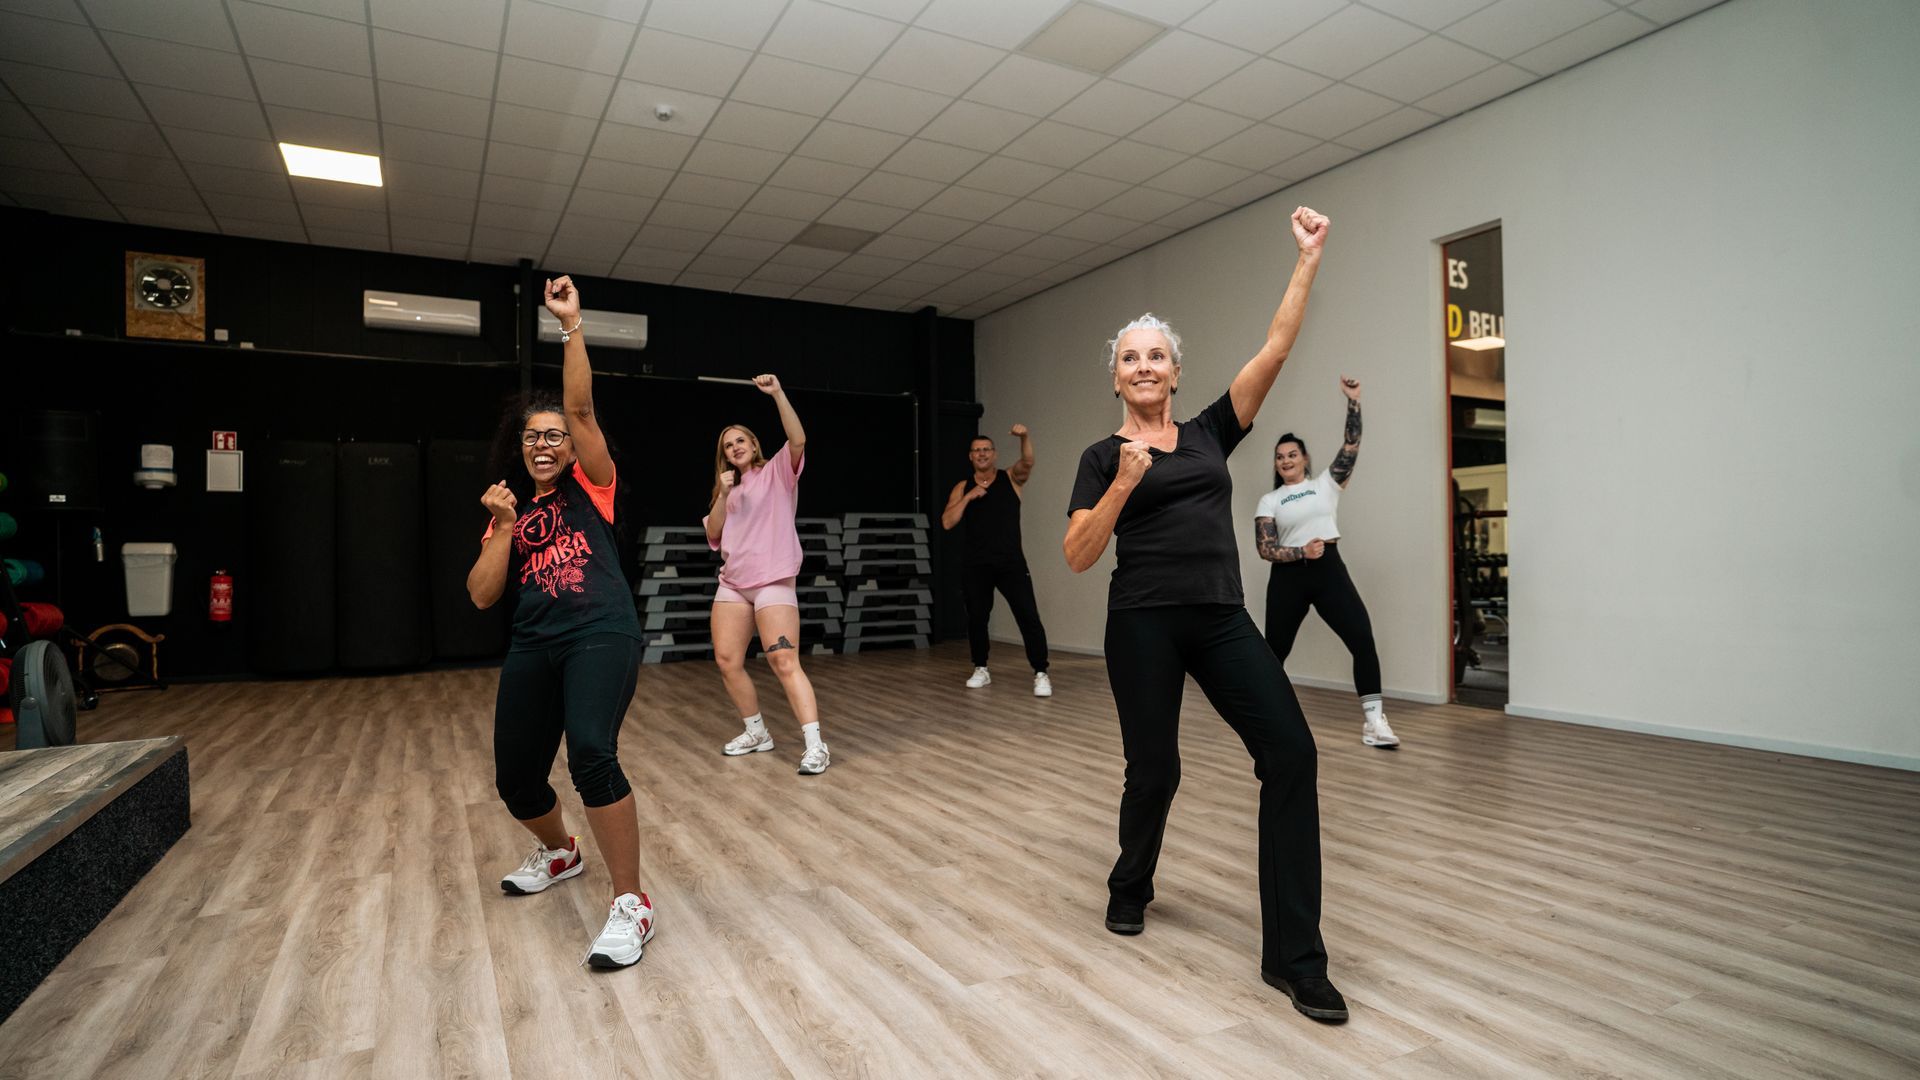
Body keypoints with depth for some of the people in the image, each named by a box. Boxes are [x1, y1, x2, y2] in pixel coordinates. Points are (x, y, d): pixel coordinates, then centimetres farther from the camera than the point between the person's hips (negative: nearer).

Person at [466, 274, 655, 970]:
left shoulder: (589, 485, 9)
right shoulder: (510, 513, 20)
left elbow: (580, 408, -5)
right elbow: (481, 596, 10)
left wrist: (571, 325, -9)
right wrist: (502, 527, 1)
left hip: (602, 636, -6)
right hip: (533, 647, 6)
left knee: (591, 752, -28)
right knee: (515, 779, 10)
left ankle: (630, 905, -16)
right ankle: (560, 852, 44)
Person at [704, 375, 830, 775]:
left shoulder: (776, 472, 4)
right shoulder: (730, 490, 21)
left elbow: (798, 440, -15)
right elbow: (713, 536, 11)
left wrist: (778, 394, -22)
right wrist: (723, 495, -1)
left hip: (773, 582, -7)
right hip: (732, 583, 7)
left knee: (784, 662, -16)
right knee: (727, 661, 5)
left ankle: (815, 746, -17)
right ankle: (757, 733, 22)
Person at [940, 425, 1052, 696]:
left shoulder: (1011, 478, 6)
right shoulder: (962, 488, 10)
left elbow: (1027, 462, -16)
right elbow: (947, 522, 0)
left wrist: (1025, 438, -35)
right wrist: (969, 497, -9)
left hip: (1011, 561, -2)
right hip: (975, 565, 2)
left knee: (1028, 616, -8)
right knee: (976, 617, 9)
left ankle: (1041, 674, -2)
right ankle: (981, 670, 26)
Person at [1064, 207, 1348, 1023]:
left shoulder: (1211, 433, 13)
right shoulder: (1103, 456, 6)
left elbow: (1276, 348, 8)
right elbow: (1078, 557, -2)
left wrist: (1309, 257, 6)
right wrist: (1124, 484, -13)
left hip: (1223, 619, 3)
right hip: (1144, 623, -2)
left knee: (1290, 752, -13)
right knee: (1153, 769, 4)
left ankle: (1293, 956, -3)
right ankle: (1130, 885, 38)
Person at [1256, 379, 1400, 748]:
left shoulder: (1325, 484, 11)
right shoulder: (1268, 501, 9)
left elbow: (1351, 444, 0)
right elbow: (1265, 549, -1)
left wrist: (1353, 401, -7)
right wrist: (1301, 552, -15)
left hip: (1329, 570, 0)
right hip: (1288, 578, 0)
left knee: (1363, 640, -14)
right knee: (1276, 649, 10)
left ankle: (1373, 721, -9)